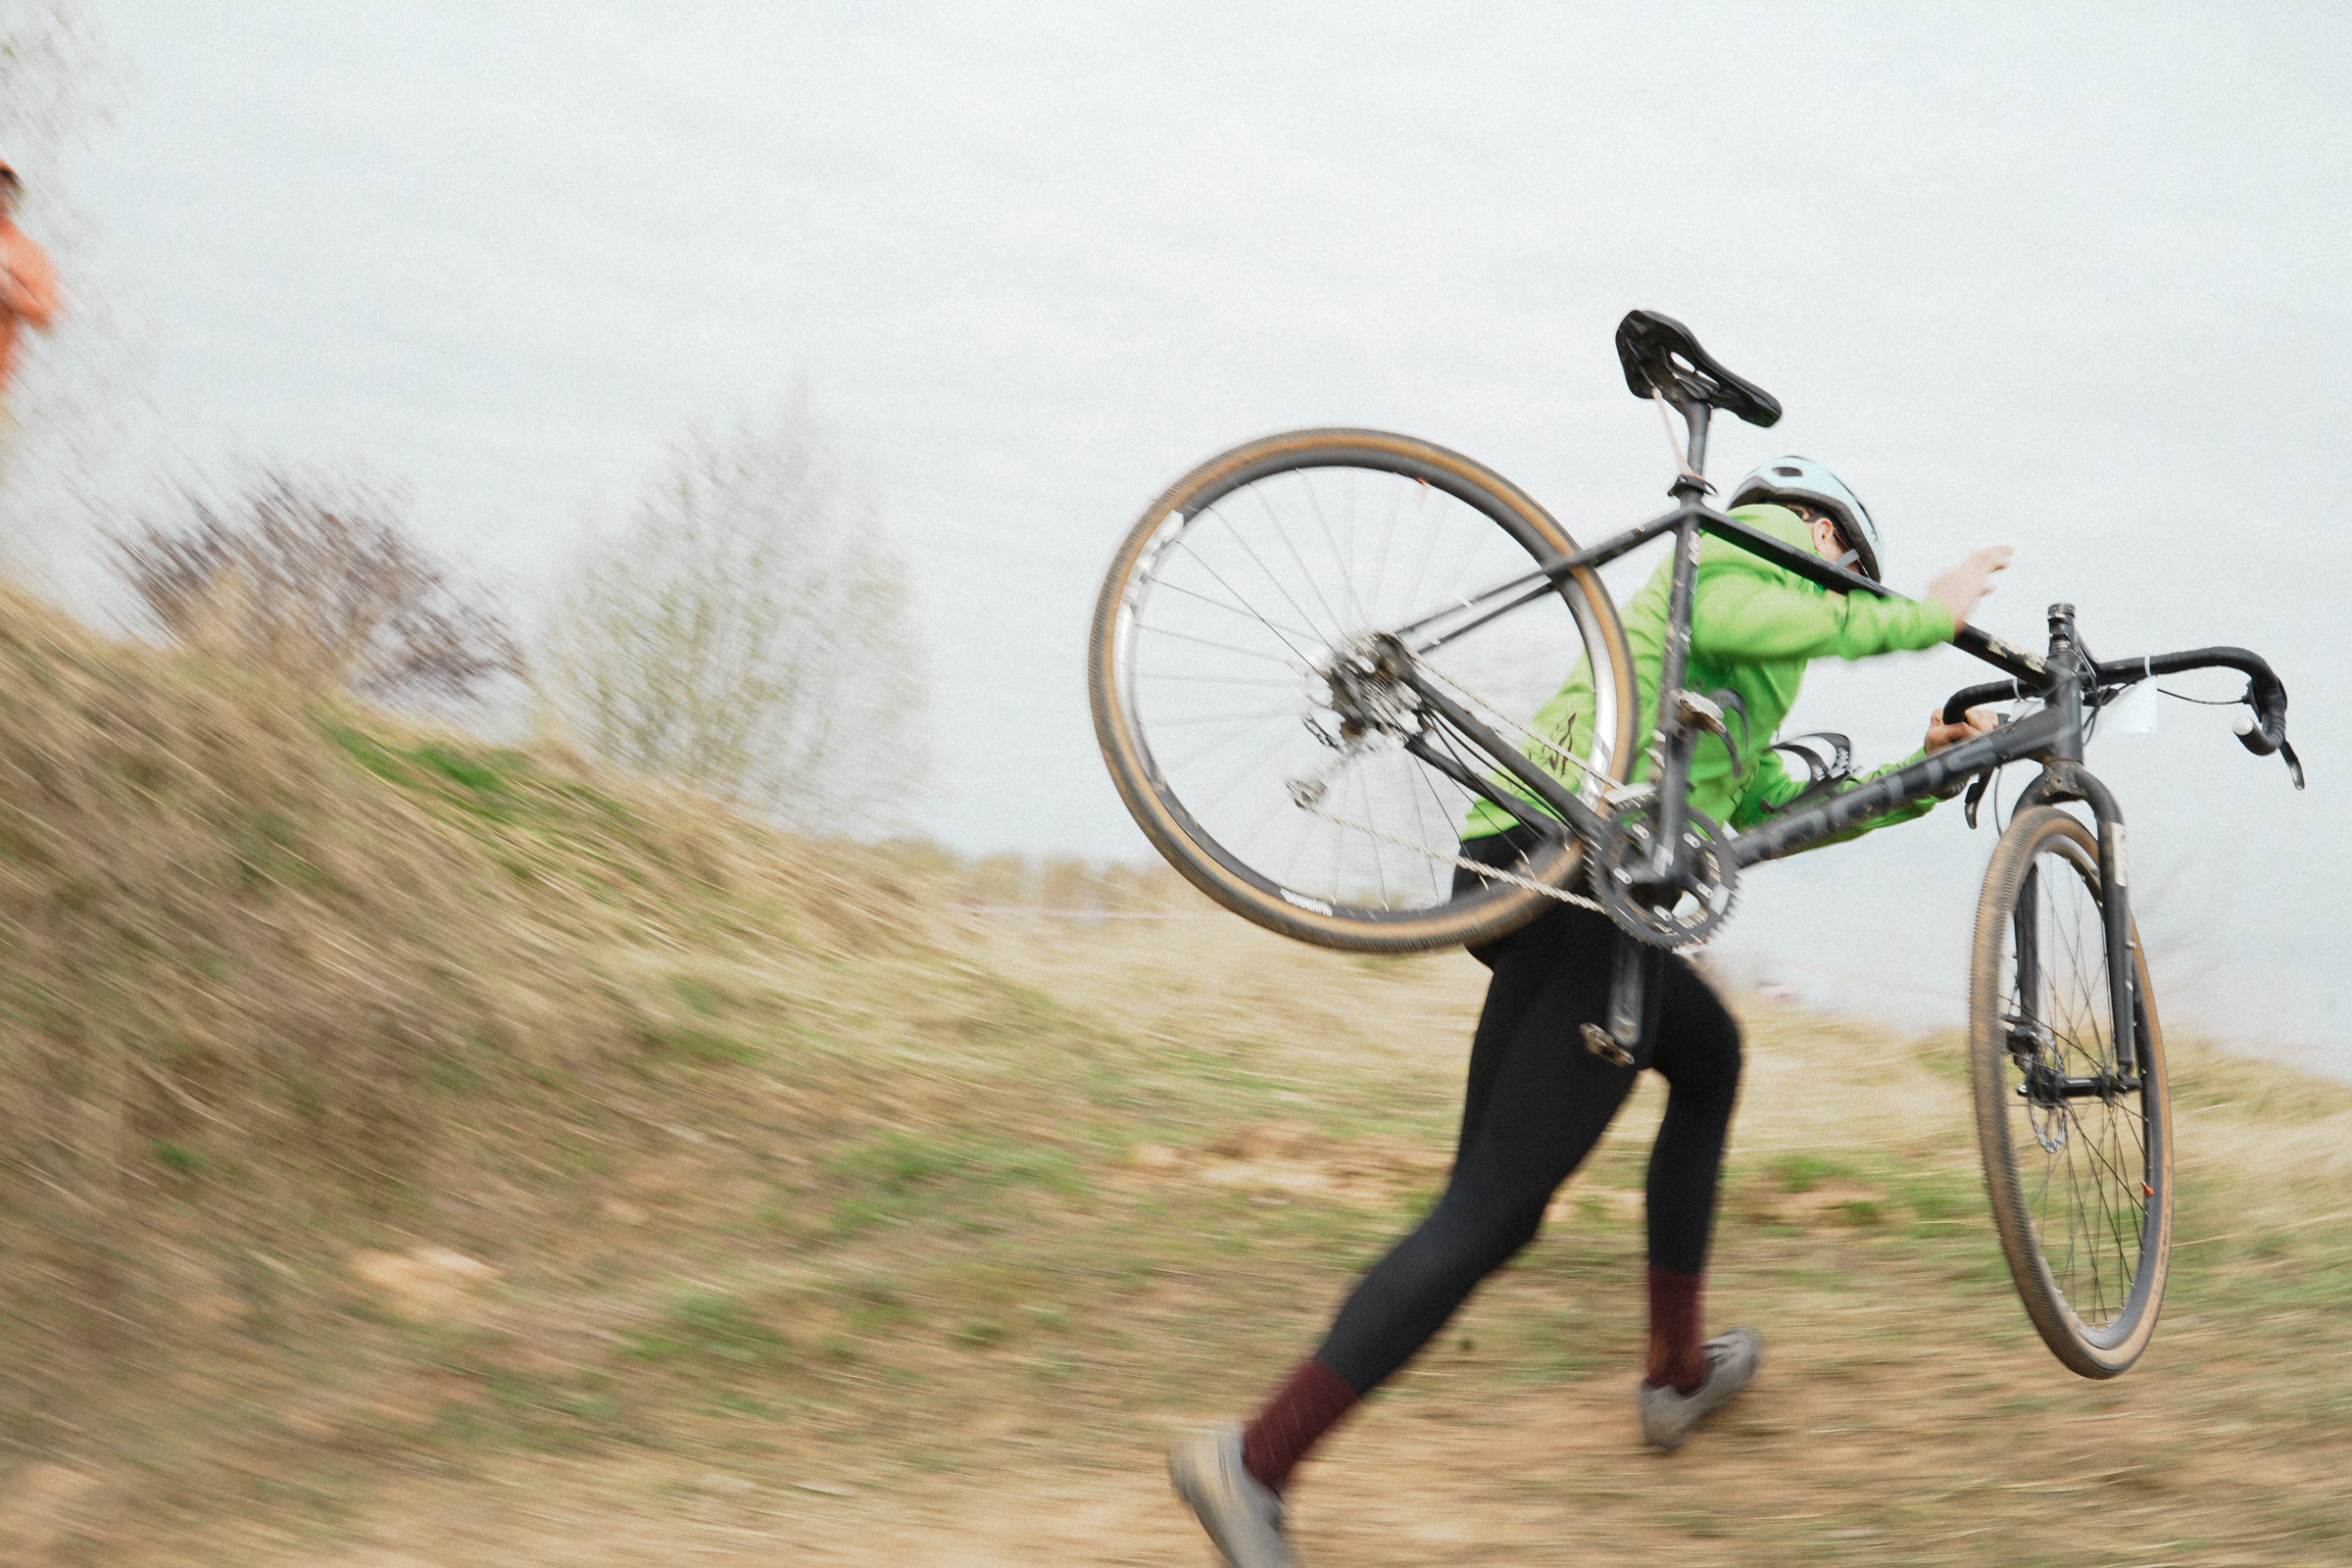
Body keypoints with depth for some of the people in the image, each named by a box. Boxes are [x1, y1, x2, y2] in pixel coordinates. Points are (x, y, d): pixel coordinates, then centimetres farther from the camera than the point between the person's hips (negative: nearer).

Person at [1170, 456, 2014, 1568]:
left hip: (1515, 857, 10)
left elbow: (1775, 809, 34)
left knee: (1709, 1056, 32)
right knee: (1494, 1208, -11)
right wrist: (1914, 619, -7)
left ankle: (1678, 1372, 38)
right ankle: (1255, 1465, -14)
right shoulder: (1773, 531, 10)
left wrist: (1923, 771, 34)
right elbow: (1728, 612, -14)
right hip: (1589, 864, -10)